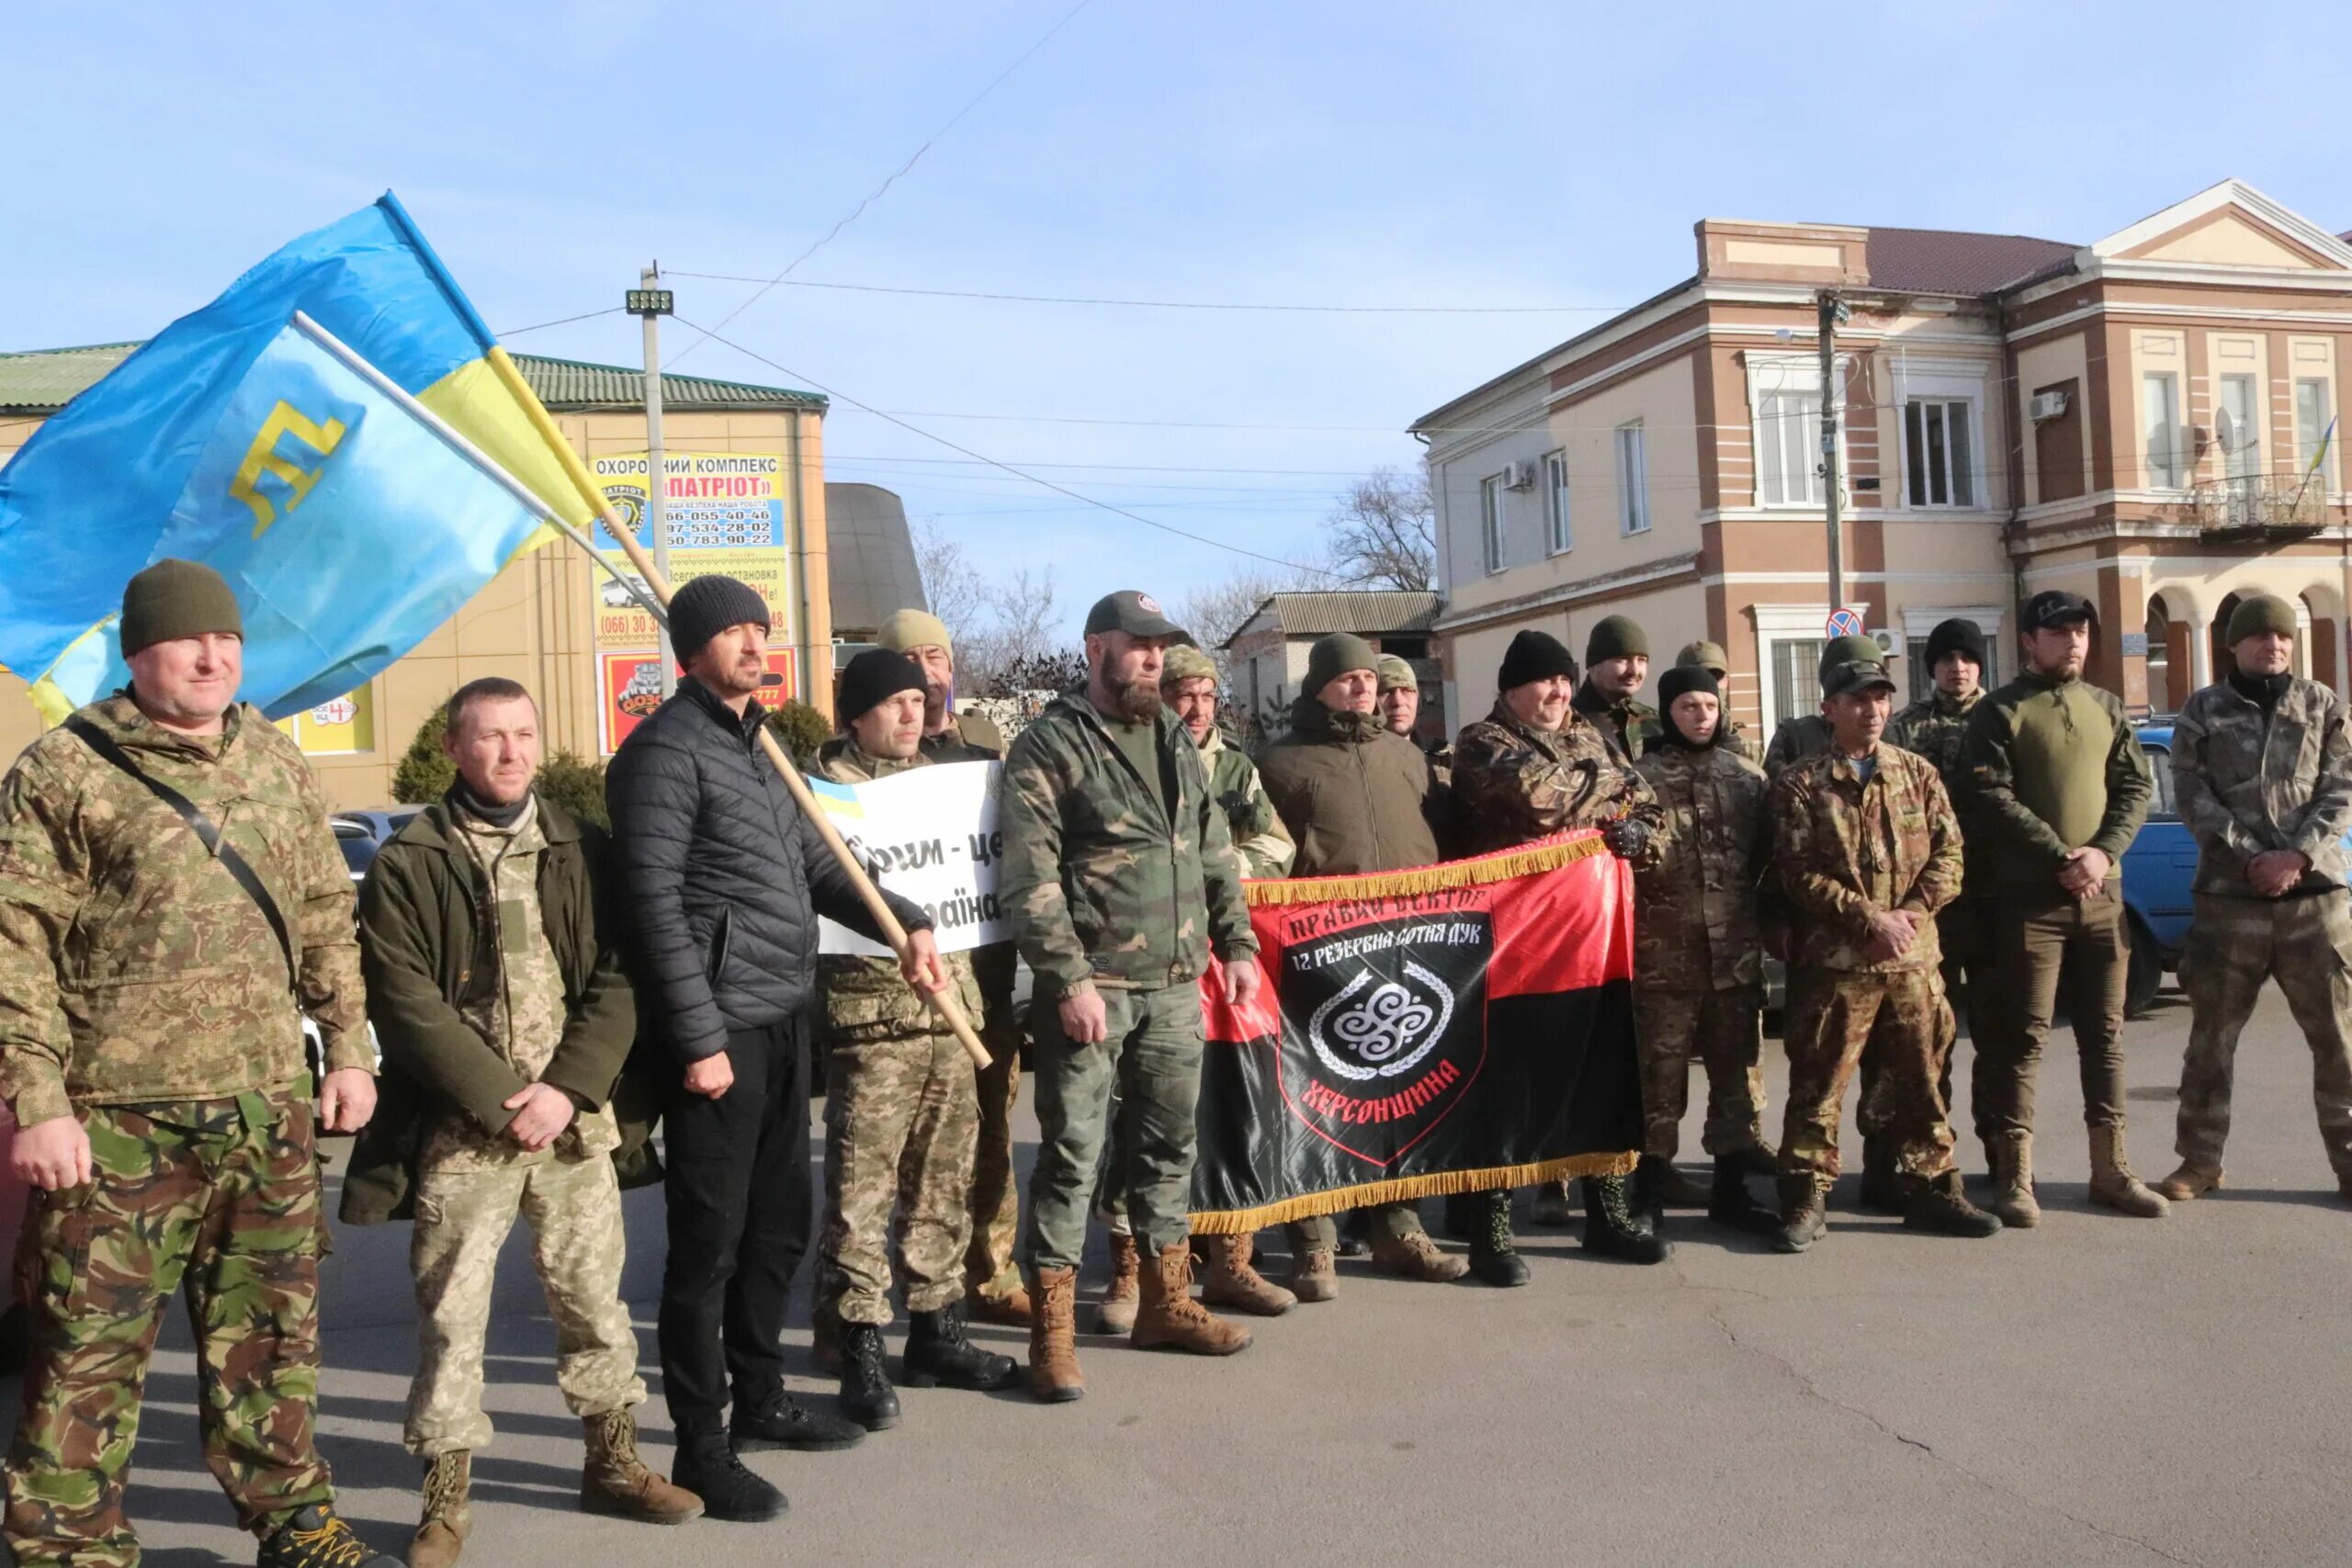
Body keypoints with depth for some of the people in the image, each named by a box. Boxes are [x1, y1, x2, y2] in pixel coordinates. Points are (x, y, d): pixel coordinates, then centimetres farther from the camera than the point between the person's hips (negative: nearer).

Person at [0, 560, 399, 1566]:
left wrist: (348, 1050, 11)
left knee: (269, 1332, 15)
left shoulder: (277, 764, 12)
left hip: (269, 1111, 5)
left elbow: (326, 918, 16)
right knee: (91, 1345, 3)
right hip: (119, 1120, -5)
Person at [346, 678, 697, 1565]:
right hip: (459, 1128, -3)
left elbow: (617, 984, 2)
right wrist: (499, 1098, -14)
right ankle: (446, 1495, 19)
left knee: (594, 1300, 12)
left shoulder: (584, 851, 7)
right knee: (451, 1316, 4)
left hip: (574, 1119, 3)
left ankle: (612, 1463, 28)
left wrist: (566, 1090, -10)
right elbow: (405, 1002, -10)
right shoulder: (408, 863, -3)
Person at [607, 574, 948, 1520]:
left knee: (779, 1225, 18)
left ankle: (759, 1402, 33)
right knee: (710, 1241, -1)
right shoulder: (667, 751, -10)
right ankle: (702, 1450, 10)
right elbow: (655, 901, -16)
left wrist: (906, 923, 9)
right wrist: (699, 1037, -19)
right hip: (720, 1030, -9)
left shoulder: (756, 745, 18)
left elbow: (813, 864, 22)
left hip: (784, 1019, 9)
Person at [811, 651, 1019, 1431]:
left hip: (950, 1006, 7)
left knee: (943, 1182, 12)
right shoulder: (824, 783, -3)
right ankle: (861, 1348, 6)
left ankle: (935, 1330, 24)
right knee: (861, 1187, -3)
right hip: (870, 1013, -6)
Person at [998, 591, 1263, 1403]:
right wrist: (1069, 978, -18)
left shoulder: (1176, 741, 15)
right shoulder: (1049, 746, -8)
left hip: (1176, 985, 7)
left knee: (1169, 1145, 15)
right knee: (1071, 1154, -2)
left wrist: (1236, 943, 12)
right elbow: (1028, 878, -14)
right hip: (1092, 988, -7)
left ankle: (1166, 1302, 29)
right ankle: (1053, 1331, 7)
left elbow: (1216, 853, 19)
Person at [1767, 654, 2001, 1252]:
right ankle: (1804, 1198, 7)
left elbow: (1948, 851, 6)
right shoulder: (1800, 786, -1)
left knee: (1919, 1079, 12)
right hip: (1834, 960, -4)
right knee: (1818, 1085, 0)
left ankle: (1930, 1190, 24)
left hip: (1914, 957, 4)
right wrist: (1871, 919, -14)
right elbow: (1799, 873, -8)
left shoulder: (1919, 774, 11)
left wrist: (1913, 911, -9)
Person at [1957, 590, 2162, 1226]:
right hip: (2028, 896, -5)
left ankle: (2110, 1170, 20)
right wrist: (2061, 857, -16)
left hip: (2102, 894, 5)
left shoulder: (2107, 708, 14)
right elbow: (1991, 799, -11)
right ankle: (2014, 1175, 1)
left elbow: (2136, 787, 8)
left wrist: (2103, 851, -9)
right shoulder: (1999, 712, -2)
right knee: (2021, 1037, -4)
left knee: (2104, 1035, 10)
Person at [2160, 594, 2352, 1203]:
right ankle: (2201, 1159, 15)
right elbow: (2195, 798, -2)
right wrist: (2251, 858, -14)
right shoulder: (2202, 711, 5)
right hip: (2230, 893, -1)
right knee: (2211, 1036, 5)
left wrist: (2297, 856, -14)